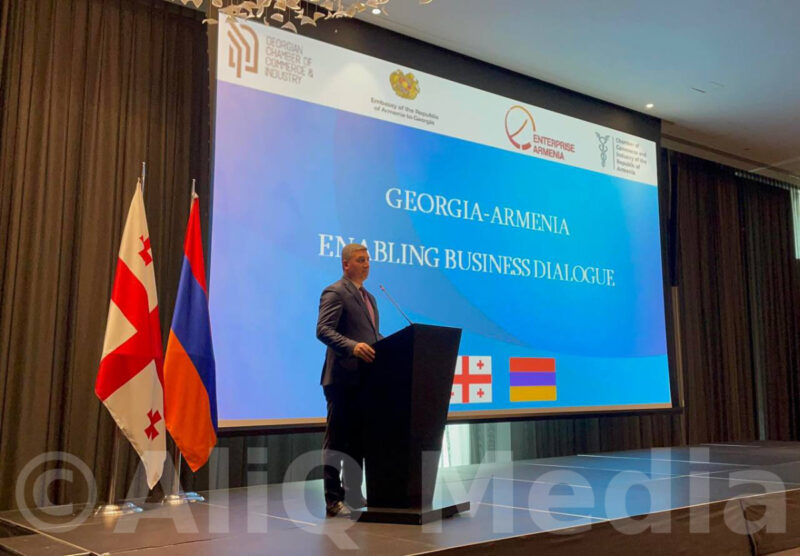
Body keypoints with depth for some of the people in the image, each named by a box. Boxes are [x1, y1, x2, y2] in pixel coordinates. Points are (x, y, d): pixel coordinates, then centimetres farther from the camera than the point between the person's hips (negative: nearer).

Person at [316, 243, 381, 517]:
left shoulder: (368, 298, 21)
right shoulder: (334, 293, -7)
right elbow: (323, 330, -18)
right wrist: (352, 346, -32)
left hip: (363, 378, 9)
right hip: (342, 377, -9)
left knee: (358, 438, 13)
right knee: (337, 440, -2)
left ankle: (353, 494, 23)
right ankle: (333, 500, 5)